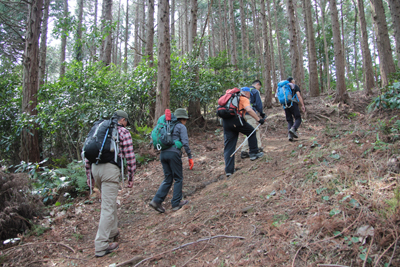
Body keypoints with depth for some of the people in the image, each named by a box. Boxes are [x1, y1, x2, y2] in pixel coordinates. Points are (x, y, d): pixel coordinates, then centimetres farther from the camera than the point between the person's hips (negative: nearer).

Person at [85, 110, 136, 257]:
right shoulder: (123, 132, 4)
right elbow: (130, 157, -2)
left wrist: (89, 175, 22)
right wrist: (131, 177, 6)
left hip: (95, 168, 7)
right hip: (110, 169, -7)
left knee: (109, 201, 25)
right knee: (108, 207, -3)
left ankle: (112, 231, 38)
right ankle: (101, 246, 0)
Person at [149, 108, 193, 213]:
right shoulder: (181, 127, 2)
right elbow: (185, 143, -8)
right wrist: (190, 157, -5)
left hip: (163, 153, 7)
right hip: (173, 153, -7)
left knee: (167, 179, 11)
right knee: (178, 179, 6)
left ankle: (156, 200, -1)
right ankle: (176, 203, 9)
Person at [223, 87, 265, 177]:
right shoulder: (244, 99, 5)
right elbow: (249, 109, -15)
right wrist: (259, 119, -13)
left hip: (225, 121, 7)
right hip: (235, 120, -7)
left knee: (228, 146, 6)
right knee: (251, 132, 19)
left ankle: (229, 170, 2)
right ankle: (254, 153, 22)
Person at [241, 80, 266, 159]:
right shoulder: (255, 91, -4)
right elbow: (259, 104, -8)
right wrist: (262, 114, 3)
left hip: (244, 113, 9)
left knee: (256, 130, 17)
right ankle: (244, 151, -5)